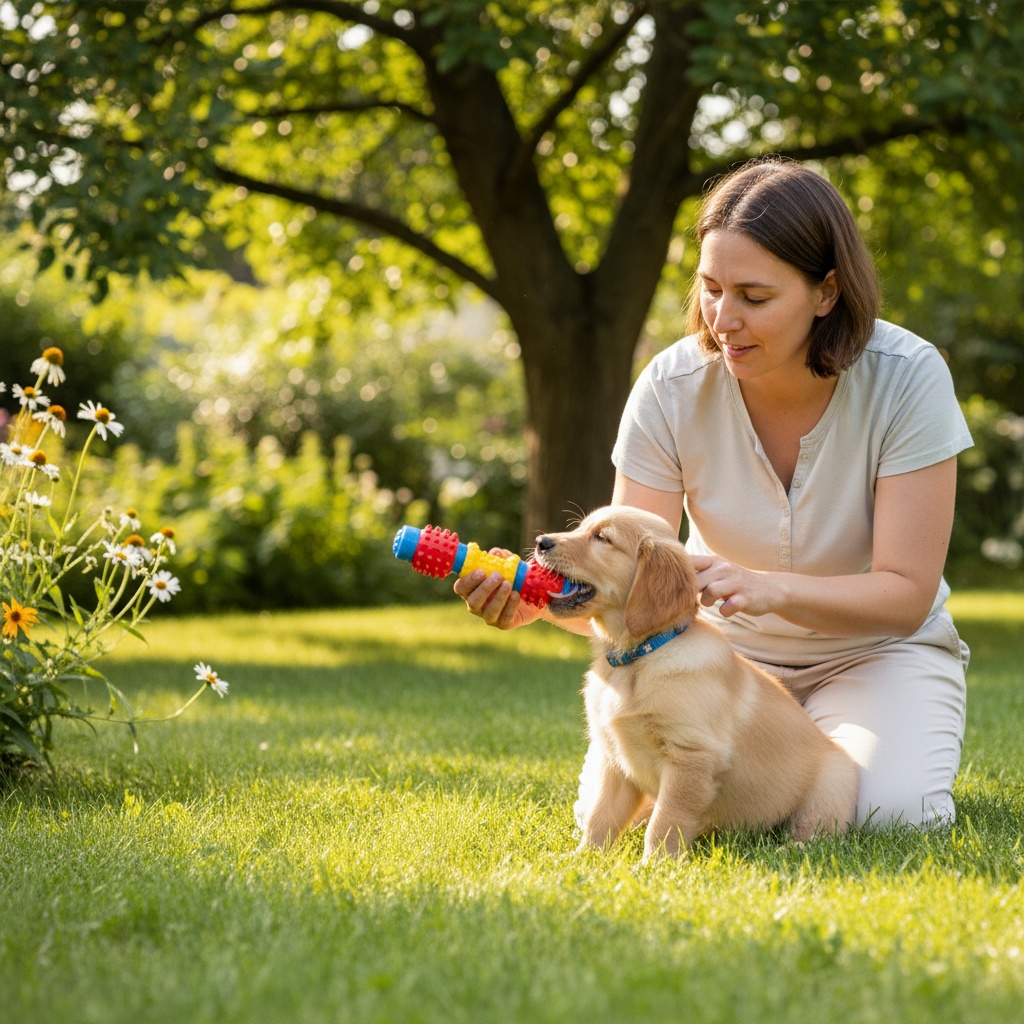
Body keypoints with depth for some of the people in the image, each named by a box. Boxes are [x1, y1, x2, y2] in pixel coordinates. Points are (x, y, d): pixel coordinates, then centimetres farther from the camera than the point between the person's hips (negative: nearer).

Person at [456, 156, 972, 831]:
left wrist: (773, 589, -42)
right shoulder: (672, 389, -18)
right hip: (724, 648, 2)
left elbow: (907, 594, -23)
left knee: (887, 812, -30)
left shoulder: (907, 378, -22)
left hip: (873, 649, -1)